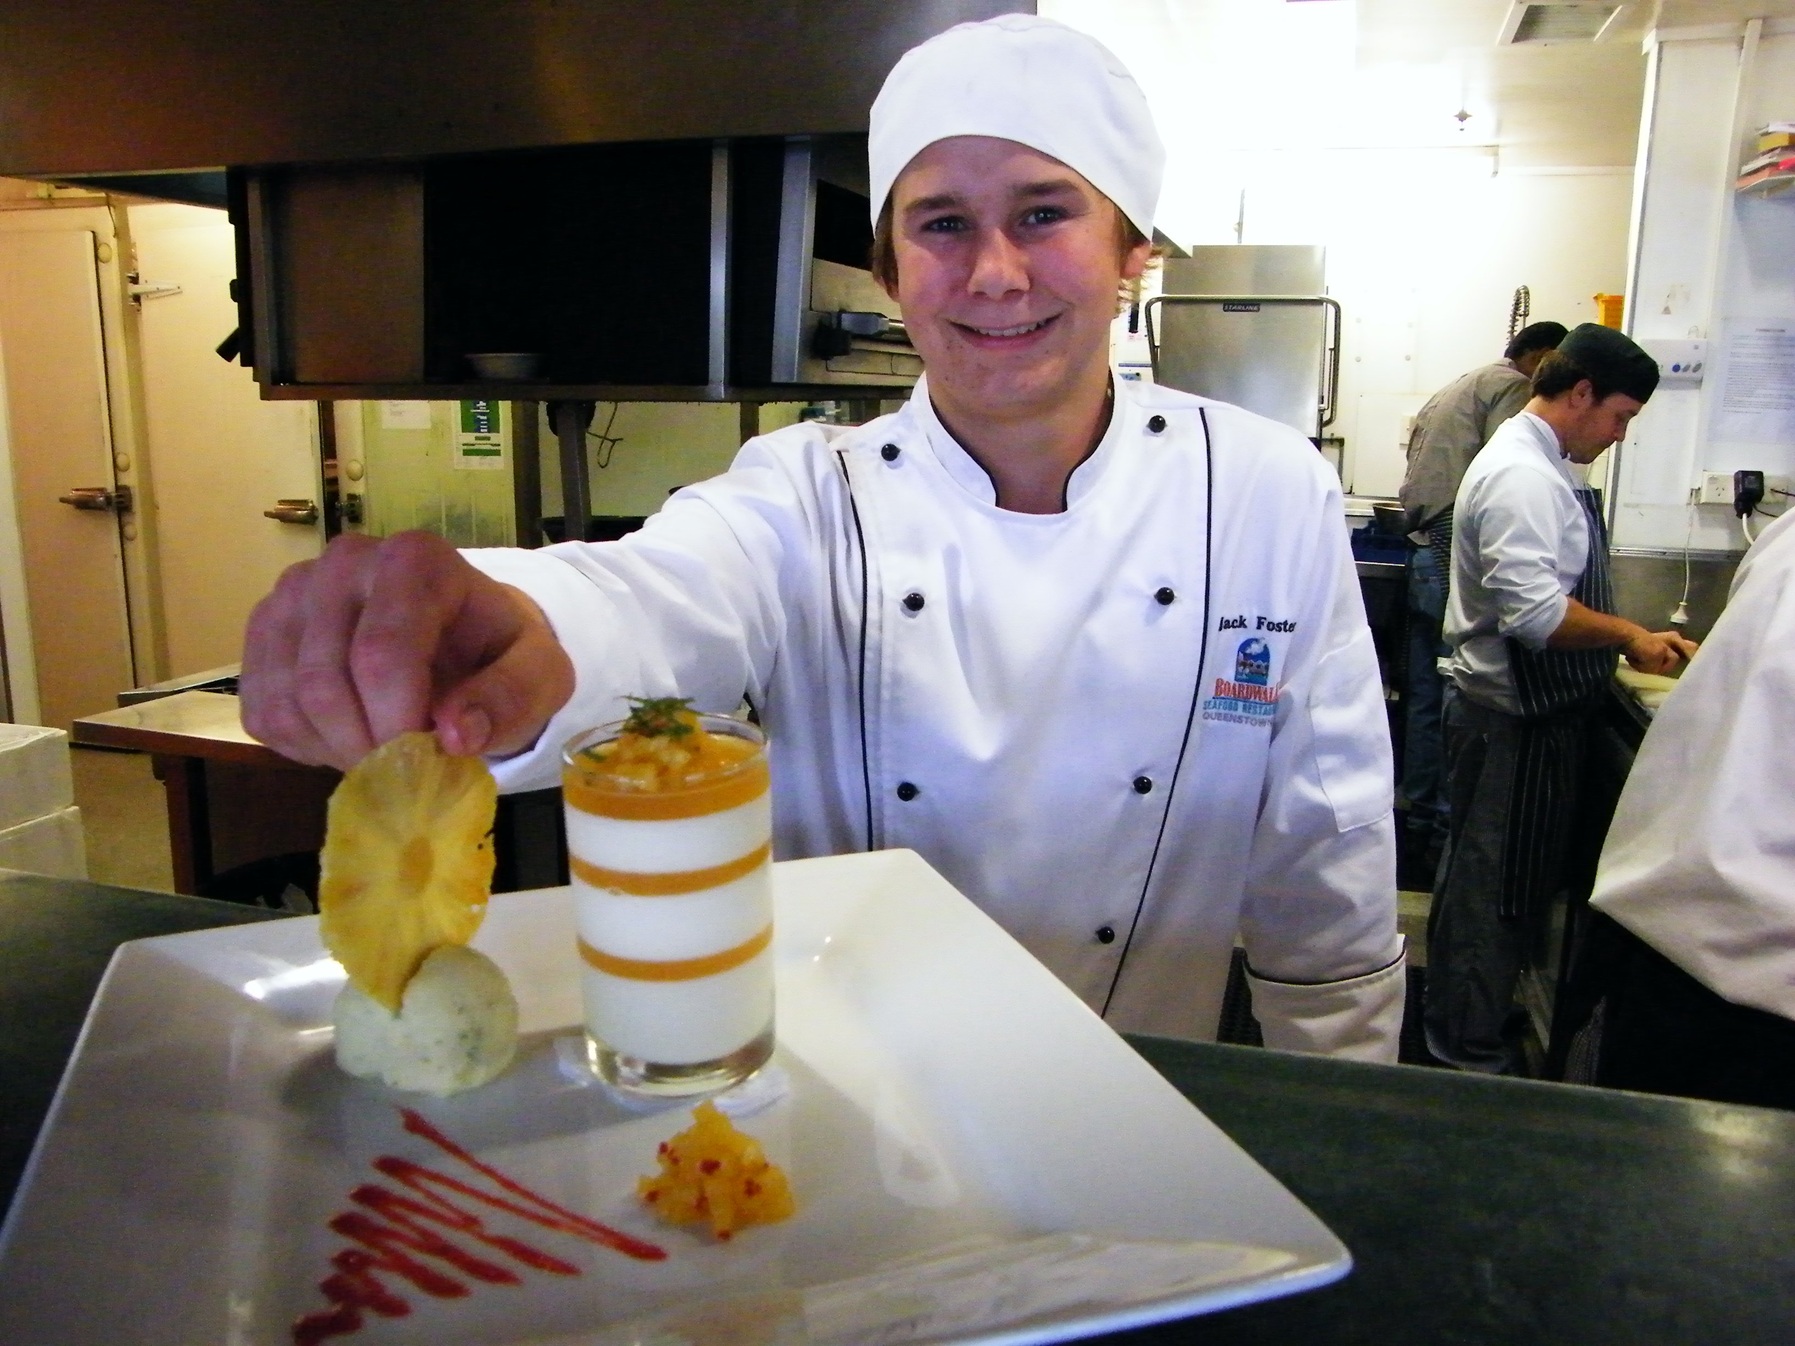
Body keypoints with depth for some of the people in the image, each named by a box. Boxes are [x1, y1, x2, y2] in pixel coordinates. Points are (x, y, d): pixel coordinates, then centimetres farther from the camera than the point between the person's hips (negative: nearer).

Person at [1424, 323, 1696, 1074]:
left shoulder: (1536, 464, 13)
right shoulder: (1522, 475, -20)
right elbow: (1534, 609, -28)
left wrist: (1632, 638, 14)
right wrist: (1629, 637, -18)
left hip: (1527, 709, 11)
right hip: (1512, 719, -11)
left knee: (1499, 880, 20)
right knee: (1491, 885, 2)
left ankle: (1467, 1029, 35)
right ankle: (1470, 1052, 16)